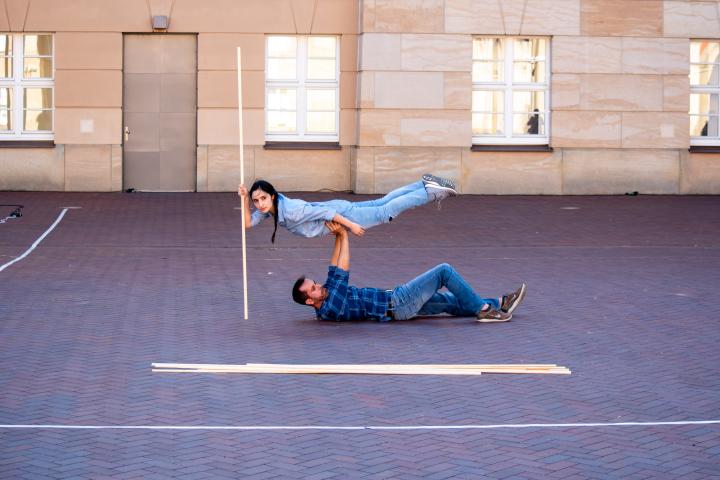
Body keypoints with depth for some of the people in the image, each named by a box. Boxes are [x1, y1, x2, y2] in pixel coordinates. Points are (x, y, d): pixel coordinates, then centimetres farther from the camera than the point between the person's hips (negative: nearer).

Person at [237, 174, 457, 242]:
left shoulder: (290, 211, -32)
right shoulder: (270, 207, -8)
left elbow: (324, 212, -29)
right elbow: (248, 223, -3)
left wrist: (350, 225, -20)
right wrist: (244, 199, -21)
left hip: (341, 214, -7)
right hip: (337, 209, 7)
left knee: (385, 212, 4)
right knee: (382, 203, 18)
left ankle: (432, 191, 12)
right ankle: (425, 185, 28)